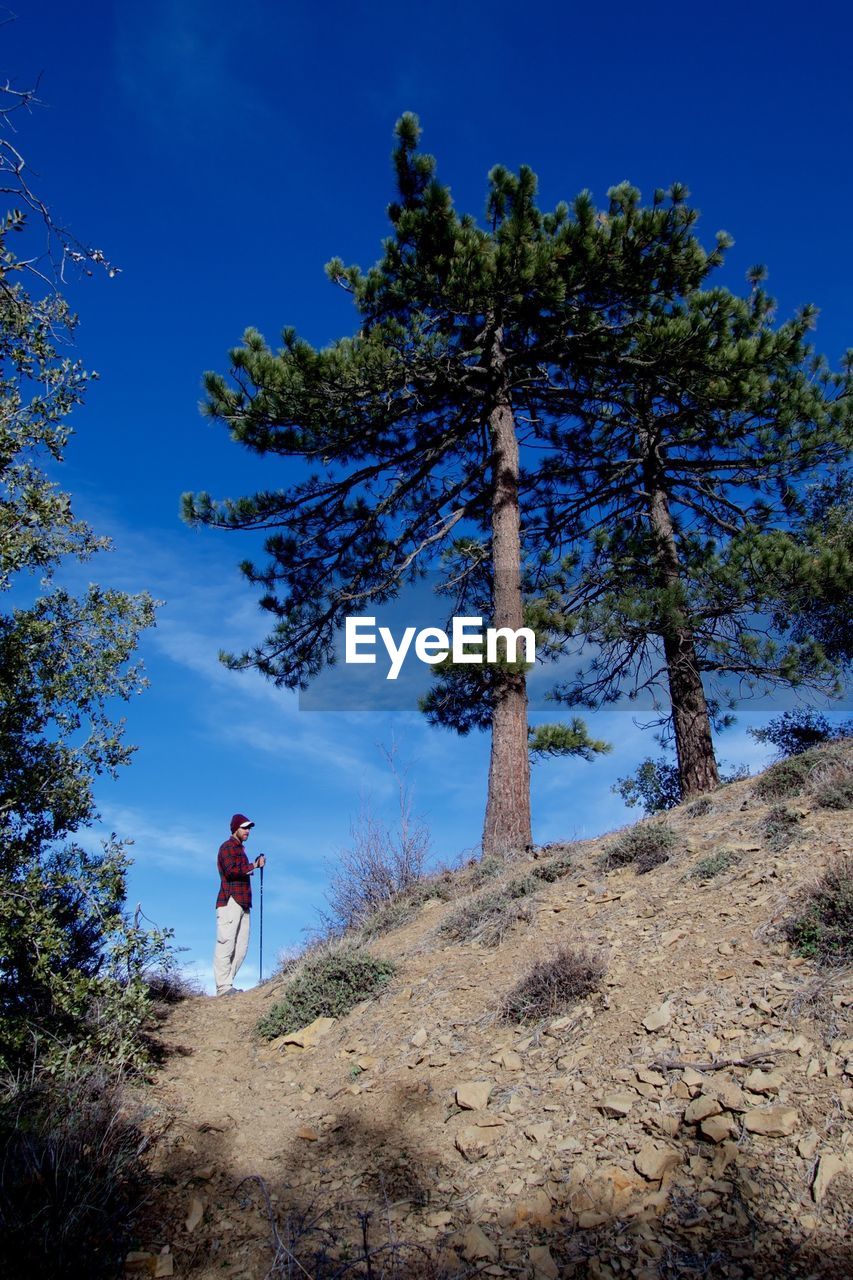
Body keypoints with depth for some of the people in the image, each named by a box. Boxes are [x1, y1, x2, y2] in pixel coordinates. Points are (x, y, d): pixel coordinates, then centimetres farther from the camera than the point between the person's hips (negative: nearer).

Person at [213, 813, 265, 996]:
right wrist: (254, 865, -12)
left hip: (242, 903, 9)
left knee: (241, 946, 6)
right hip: (230, 901, -9)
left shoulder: (240, 848, 26)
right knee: (226, 944, -10)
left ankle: (228, 984, 9)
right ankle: (223, 986, -9)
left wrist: (254, 865, 6)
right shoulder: (227, 847, -2)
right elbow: (231, 871, -17)